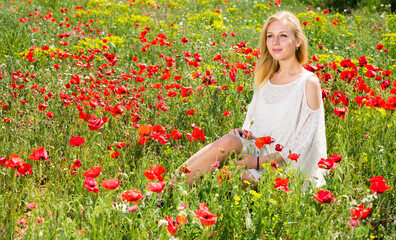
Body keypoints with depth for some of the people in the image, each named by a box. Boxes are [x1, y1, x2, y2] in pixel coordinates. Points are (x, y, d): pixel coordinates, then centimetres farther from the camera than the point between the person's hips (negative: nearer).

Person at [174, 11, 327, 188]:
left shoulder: (309, 83, -8)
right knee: (229, 141, -29)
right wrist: (241, 133, -4)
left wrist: (258, 161, -19)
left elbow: (304, 142, -11)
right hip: (256, 149, 5)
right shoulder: (266, 78, 13)